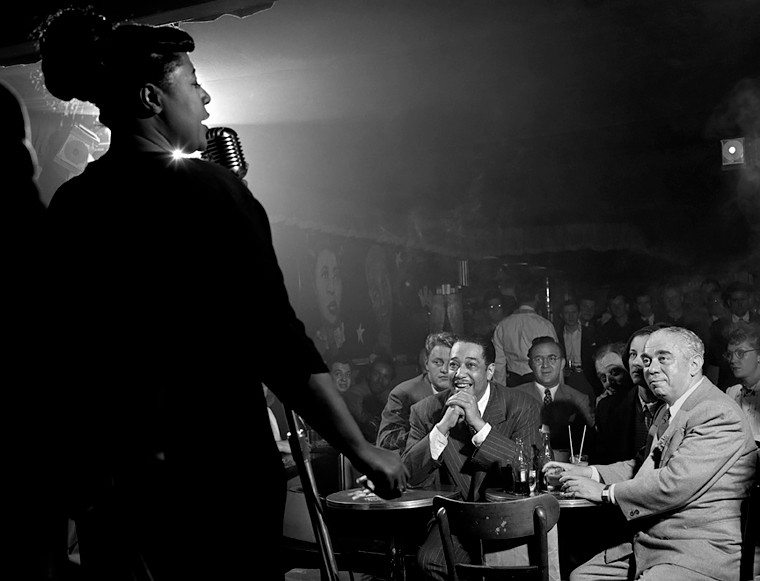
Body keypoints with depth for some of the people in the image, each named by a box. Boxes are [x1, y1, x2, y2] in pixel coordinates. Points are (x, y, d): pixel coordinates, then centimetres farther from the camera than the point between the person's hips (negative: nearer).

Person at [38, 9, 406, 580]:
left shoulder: (68, 204, 4)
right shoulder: (208, 188, -12)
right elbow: (277, 342, -16)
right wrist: (362, 451, -10)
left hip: (102, 477, 6)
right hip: (216, 469, -6)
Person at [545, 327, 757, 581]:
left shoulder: (719, 414, -18)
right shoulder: (669, 410, 15)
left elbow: (675, 484, -26)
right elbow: (643, 465, 22)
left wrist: (605, 492, -15)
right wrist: (588, 473, 6)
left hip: (701, 556, -9)